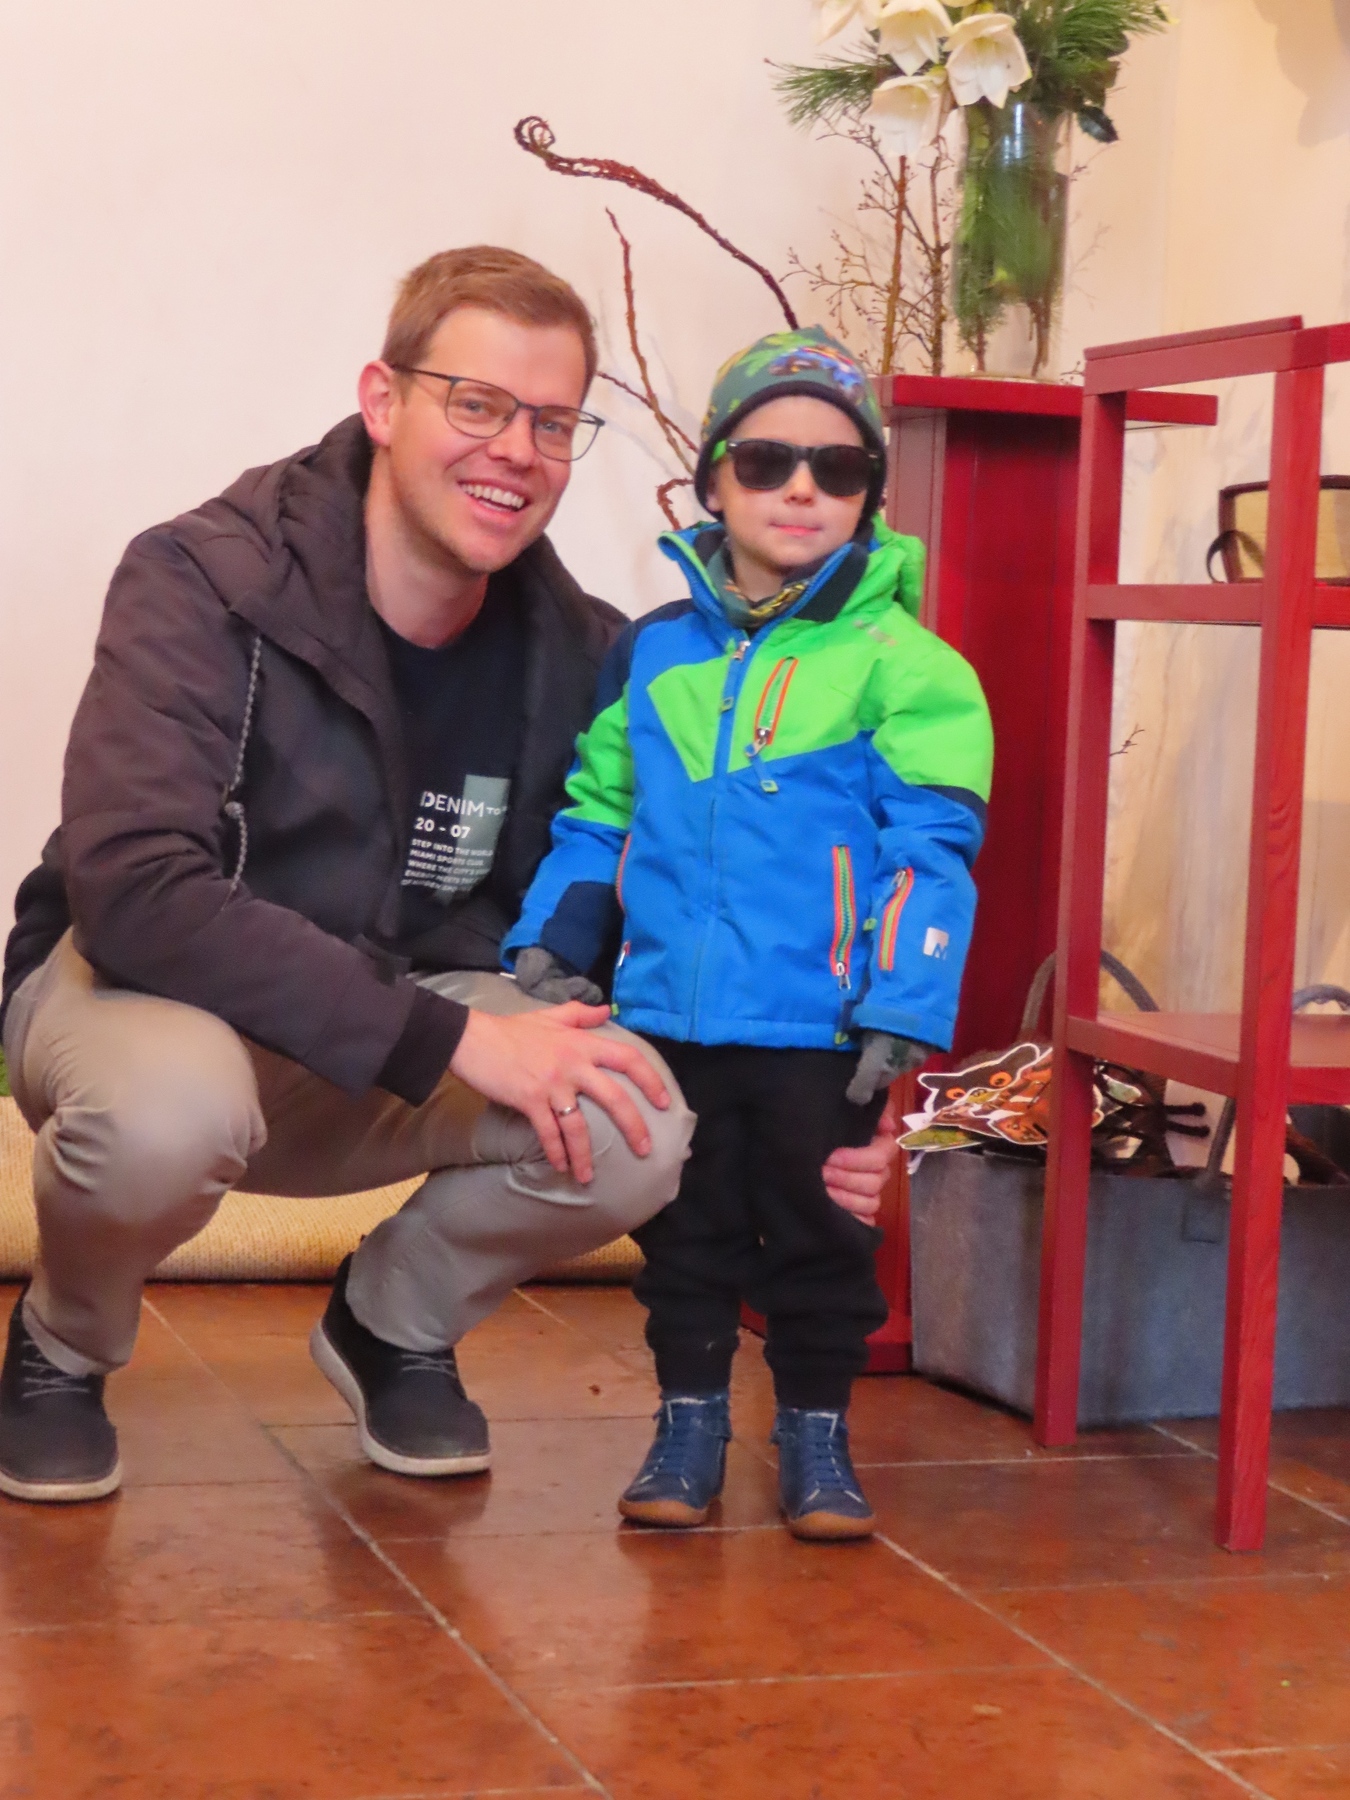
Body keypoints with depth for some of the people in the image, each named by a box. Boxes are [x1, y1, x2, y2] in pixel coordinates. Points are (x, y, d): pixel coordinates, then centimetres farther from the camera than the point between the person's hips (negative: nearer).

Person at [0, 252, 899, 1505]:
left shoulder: (578, 654, -7)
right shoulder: (202, 583, -22)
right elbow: (132, 889, -34)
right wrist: (452, 1041, -38)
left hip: (400, 1038, 4)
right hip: (151, 987, -4)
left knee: (644, 1123, -23)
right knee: (168, 1105, -40)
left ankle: (396, 1324, 9)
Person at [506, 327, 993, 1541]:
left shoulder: (896, 660, -5)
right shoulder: (651, 655, 8)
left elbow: (934, 847, -8)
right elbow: (597, 814, 16)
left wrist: (904, 1008, -13)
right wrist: (549, 942, 5)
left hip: (816, 1022, -3)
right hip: (669, 1018, 4)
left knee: (817, 1237, 8)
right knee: (685, 1233, 14)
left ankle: (818, 1434, 23)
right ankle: (689, 1421, 27)